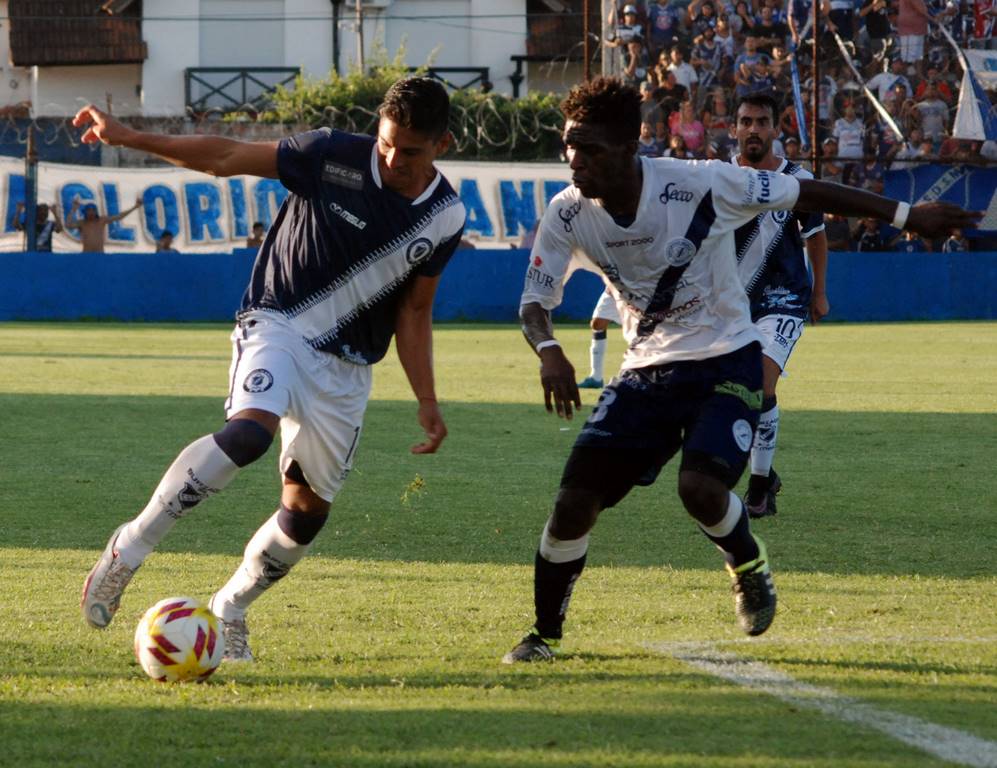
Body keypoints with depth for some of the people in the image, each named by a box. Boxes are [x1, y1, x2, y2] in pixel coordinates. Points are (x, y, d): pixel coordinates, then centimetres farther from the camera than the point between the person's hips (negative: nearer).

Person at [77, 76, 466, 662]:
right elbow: (226, 158, -8)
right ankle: (127, 552, -25)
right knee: (249, 431, -33)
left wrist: (427, 402, 4)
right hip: (279, 325, -5)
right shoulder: (334, 157, -13)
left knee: (310, 508, 6)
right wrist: (127, 138, -13)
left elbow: (414, 311, 9)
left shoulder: (445, 218, -1)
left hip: (347, 367, 5)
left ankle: (229, 611, 30)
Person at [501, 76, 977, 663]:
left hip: (725, 362, -4)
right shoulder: (568, 215, -9)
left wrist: (906, 215, -6)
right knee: (575, 499, -7)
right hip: (648, 371, 4)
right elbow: (535, 300, -3)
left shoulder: (698, 185, -22)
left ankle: (750, 567, 9)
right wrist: (548, 350, -28)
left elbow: (803, 194, -12)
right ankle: (545, 635, 12)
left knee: (701, 486, -26)